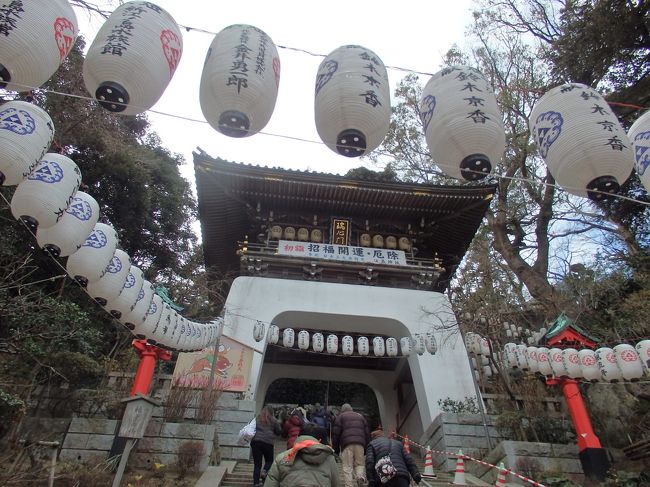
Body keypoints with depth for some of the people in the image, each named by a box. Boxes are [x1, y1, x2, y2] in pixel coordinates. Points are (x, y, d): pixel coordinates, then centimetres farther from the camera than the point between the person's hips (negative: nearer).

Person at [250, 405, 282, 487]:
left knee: (257, 464, 8)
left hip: (255, 441, 2)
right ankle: (264, 471, -10)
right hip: (268, 442, -2)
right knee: (269, 460, 17)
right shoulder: (273, 420, 4)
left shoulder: (256, 419, 10)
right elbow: (278, 432, 11)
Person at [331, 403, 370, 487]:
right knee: (360, 463, 13)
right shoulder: (360, 416, 27)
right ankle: (360, 476, -13)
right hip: (360, 443, 2)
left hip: (346, 443, -2)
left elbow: (336, 433, 7)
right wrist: (366, 447, 20)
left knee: (347, 467, 2)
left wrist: (335, 448, 9)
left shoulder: (340, 416, 17)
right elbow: (367, 432, 20)